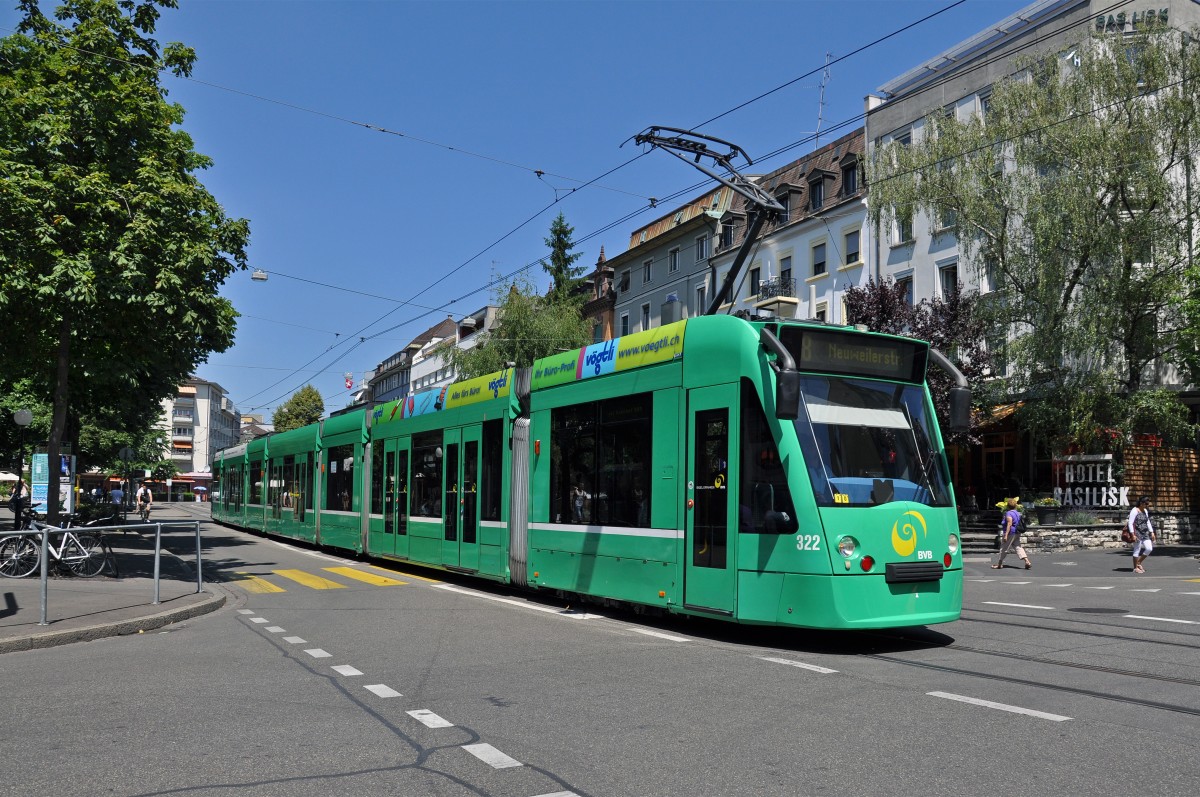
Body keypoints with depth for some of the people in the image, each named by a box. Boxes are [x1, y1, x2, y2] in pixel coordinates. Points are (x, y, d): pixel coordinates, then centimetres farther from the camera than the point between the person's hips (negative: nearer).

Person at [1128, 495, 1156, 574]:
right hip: (1137, 533, -8)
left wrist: (1151, 533, 13)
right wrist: (1133, 535, -21)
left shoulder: (1145, 511, 13)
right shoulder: (1134, 511, -13)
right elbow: (1130, 523, -17)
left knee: (1149, 548, 0)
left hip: (1145, 533, 8)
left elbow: (1148, 522, 21)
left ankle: (1139, 563, 18)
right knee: (1137, 550, -3)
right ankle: (1135, 568, 7)